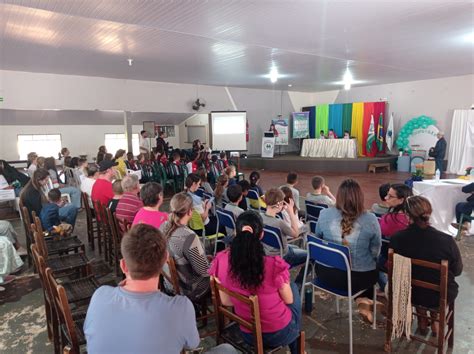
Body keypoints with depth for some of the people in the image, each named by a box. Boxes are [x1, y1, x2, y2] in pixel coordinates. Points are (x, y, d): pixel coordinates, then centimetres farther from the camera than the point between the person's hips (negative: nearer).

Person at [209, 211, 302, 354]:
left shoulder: (222, 260, -18)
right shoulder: (274, 264, -29)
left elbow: (226, 301, -4)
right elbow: (289, 300, -11)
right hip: (280, 333, -3)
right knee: (293, 287, 26)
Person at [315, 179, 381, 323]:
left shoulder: (324, 214, -12)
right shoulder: (370, 219, -16)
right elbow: (375, 252, -3)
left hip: (327, 273, 1)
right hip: (359, 278, 0)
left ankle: (361, 299, 30)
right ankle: (364, 302, 28)